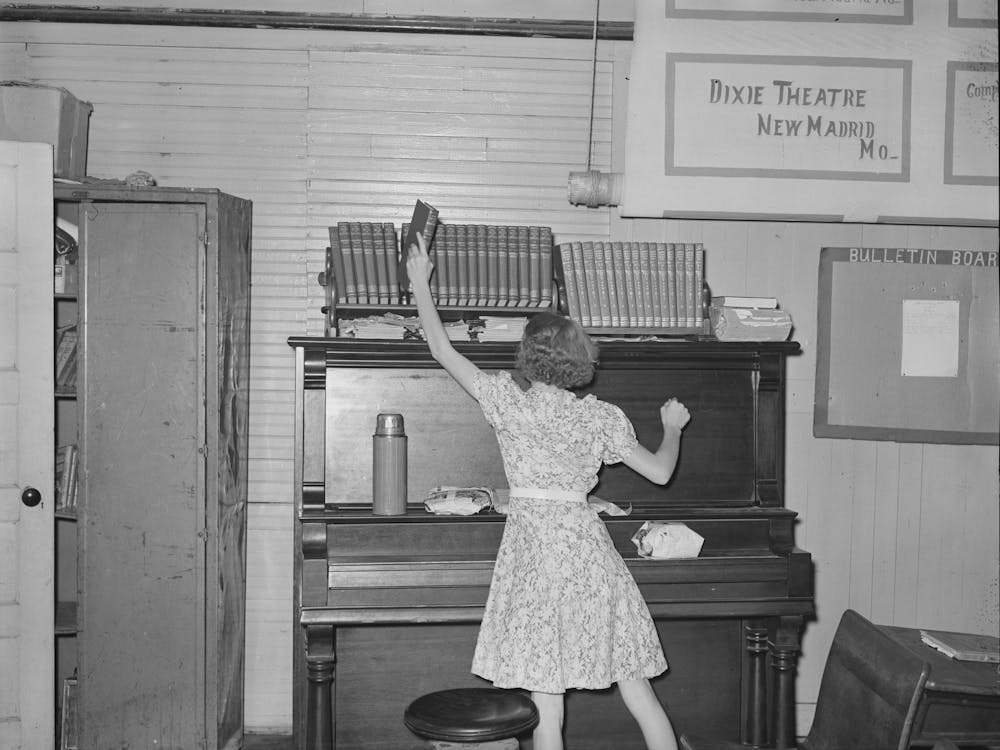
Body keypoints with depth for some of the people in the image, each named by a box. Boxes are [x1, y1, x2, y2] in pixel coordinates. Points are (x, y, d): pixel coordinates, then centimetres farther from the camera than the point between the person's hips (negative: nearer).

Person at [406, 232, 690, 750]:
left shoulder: (510, 402, -5)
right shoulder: (601, 417, 2)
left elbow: (442, 350, 2)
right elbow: (660, 471, 7)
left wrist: (421, 283, 13)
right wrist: (673, 427, 27)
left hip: (533, 548, -3)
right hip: (586, 549, 3)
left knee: (546, 704, 2)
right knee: (637, 691, 11)